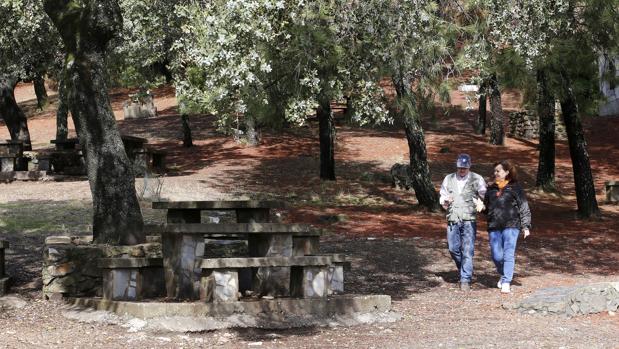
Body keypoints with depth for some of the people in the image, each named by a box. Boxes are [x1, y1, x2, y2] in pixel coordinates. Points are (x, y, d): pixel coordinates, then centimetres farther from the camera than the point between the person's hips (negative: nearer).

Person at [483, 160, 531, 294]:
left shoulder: (515, 188, 2)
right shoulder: (491, 189, 14)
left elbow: (524, 208, 2)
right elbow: (486, 207, 23)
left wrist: (526, 226, -3)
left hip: (511, 226, -4)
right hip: (494, 227, 4)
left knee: (509, 255, -8)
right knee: (496, 256, 3)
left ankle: (506, 282, -6)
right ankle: (504, 275, 29)